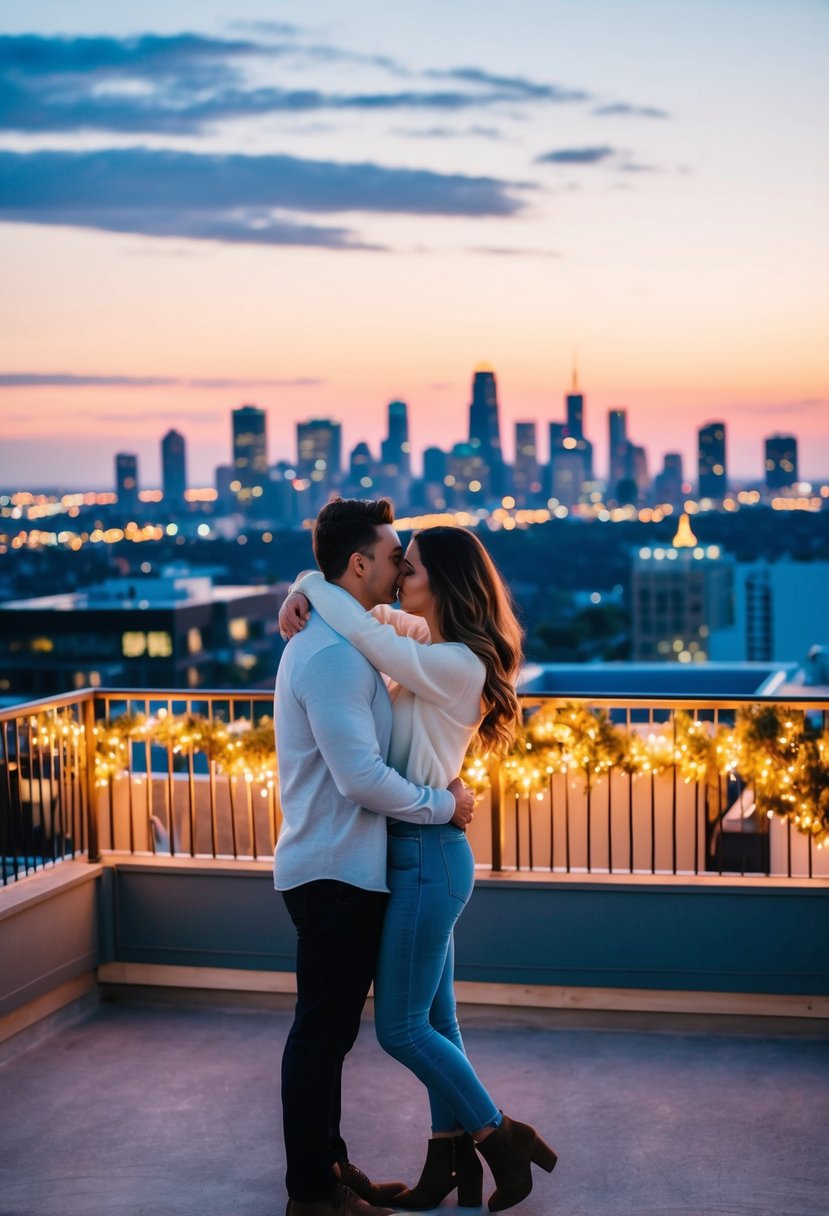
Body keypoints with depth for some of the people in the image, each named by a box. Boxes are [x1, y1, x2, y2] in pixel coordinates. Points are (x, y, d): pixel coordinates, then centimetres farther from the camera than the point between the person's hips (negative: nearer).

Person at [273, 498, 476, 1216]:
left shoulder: (343, 644, 14)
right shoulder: (332, 654, -20)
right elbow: (362, 777, -25)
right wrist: (444, 805, -12)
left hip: (342, 872, 10)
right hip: (335, 875, -10)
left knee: (330, 1030, 18)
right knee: (322, 1032, 1)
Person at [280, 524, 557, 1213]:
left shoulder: (456, 665, -18)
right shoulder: (431, 649, 9)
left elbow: (362, 629, -26)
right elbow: (373, 616, 18)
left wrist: (312, 584, -8)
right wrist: (303, 598, -3)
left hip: (427, 856, -9)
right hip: (423, 853, 9)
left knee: (400, 1028, 0)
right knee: (435, 1021, 15)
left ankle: (503, 1139, 13)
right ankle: (452, 1159, 25)